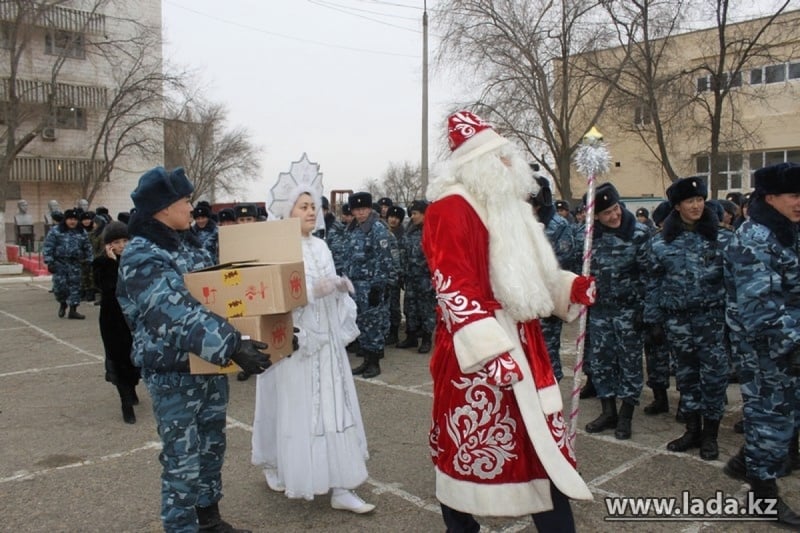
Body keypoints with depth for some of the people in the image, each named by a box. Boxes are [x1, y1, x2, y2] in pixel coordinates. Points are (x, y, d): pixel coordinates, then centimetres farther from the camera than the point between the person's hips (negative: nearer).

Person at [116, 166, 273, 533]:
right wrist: (231, 344, -42)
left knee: (211, 447, 19)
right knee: (183, 459, 1)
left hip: (211, 365, 8)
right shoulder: (141, 257, -18)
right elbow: (177, 314, -32)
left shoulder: (189, 245, 9)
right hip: (173, 374, -8)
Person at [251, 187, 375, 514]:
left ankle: (340, 487, 9)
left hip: (325, 339, 6)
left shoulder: (320, 247, 11)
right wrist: (314, 290, -23)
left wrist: (341, 286, -4)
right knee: (293, 408, 6)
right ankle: (278, 468, 33)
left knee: (333, 408, 4)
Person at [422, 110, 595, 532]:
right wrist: (493, 351, -28)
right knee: (470, 446, 5)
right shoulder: (451, 209, -13)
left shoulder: (508, 208, 17)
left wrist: (569, 287, 8)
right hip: (475, 350, -9)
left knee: (543, 439, 12)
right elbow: (454, 289, -22)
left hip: (521, 341, 9)